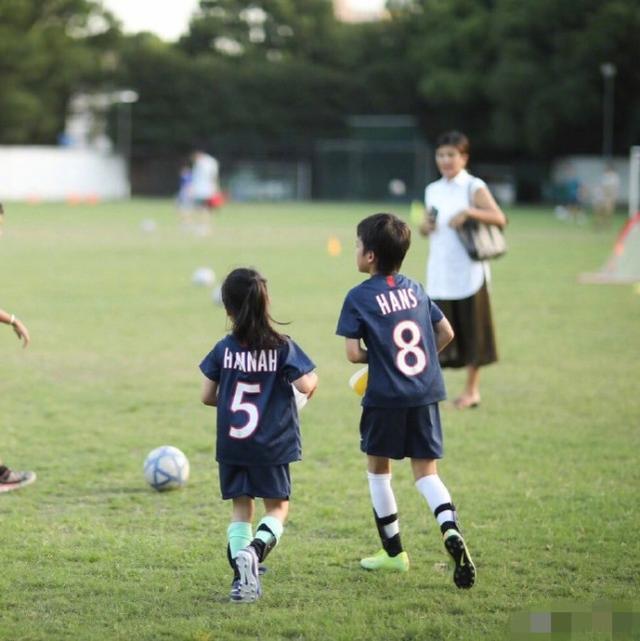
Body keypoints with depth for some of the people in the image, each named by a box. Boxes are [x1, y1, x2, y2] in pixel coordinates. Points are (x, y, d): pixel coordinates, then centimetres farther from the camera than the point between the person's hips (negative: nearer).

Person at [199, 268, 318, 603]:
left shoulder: (224, 349, -3)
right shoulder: (282, 347, -9)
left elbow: (207, 396, 1)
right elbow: (305, 385, -16)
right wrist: (313, 379, 7)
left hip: (231, 444, 2)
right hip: (271, 445, -2)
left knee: (240, 509, 13)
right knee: (277, 507, 11)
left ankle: (241, 576, 1)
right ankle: (257, 549, -18)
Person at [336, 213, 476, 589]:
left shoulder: (359, 297, -6)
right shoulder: (415, 290, 10)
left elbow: (354, 353, -12)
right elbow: (446, 334, 13)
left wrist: (375, 357, 8)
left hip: (386, 397, -4)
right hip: (426, 394, 4)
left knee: (378, 467, 15)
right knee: (426, 470, 7)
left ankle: (394, 551, 19)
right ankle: (451, 530, -21)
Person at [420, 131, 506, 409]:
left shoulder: (474, 187, -4)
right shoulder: (432, 190, 11)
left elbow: (499, 218, -14)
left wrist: (469, 212, -26)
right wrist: (425, 227, -4)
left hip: (469, 273, -4)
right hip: (439, 274, 4)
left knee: (471, 330, 3)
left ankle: (472, 390, 14)